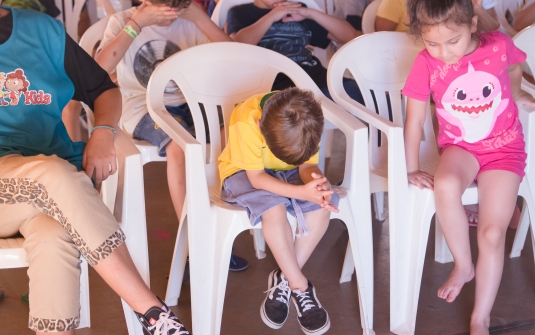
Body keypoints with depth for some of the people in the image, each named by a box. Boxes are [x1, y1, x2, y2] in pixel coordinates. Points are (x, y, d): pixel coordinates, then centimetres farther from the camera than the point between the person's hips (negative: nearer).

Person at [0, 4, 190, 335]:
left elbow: (104, 89, 16)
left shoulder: (43, 30, 9)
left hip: (46, 185, 2)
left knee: (54, 241, -33)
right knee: (55, 174, -34)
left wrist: (103, 133, -5)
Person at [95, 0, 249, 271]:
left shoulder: (189, 23, 6)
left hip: (186, 104, 4)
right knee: (179, 145, -36)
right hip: (142, 108, -3)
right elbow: (101, 67, -19)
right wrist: (137, 23, -19)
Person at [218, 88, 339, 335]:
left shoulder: (306, 119, -23)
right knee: (273, 209, -34)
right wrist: (302, 192, -41)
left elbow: (307, 164, -15)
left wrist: (316, 183, -39)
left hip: (289, 172, 4)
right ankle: (300, 286, -15)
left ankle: (285, 280, -8)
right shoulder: (246, 122, -35)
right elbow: (256, 177, -29)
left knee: (321, 208, -24)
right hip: (245, 173, -4)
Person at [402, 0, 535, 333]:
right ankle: (463, 265, -10)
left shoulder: (500, 45, -14)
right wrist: (412, 169, -7)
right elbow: (415, 119, -7)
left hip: (504, 147, 0)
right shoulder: (426, 63, -15)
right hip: (459, 146, 0)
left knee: (492, 233, -11)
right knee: (446, 186, -35)